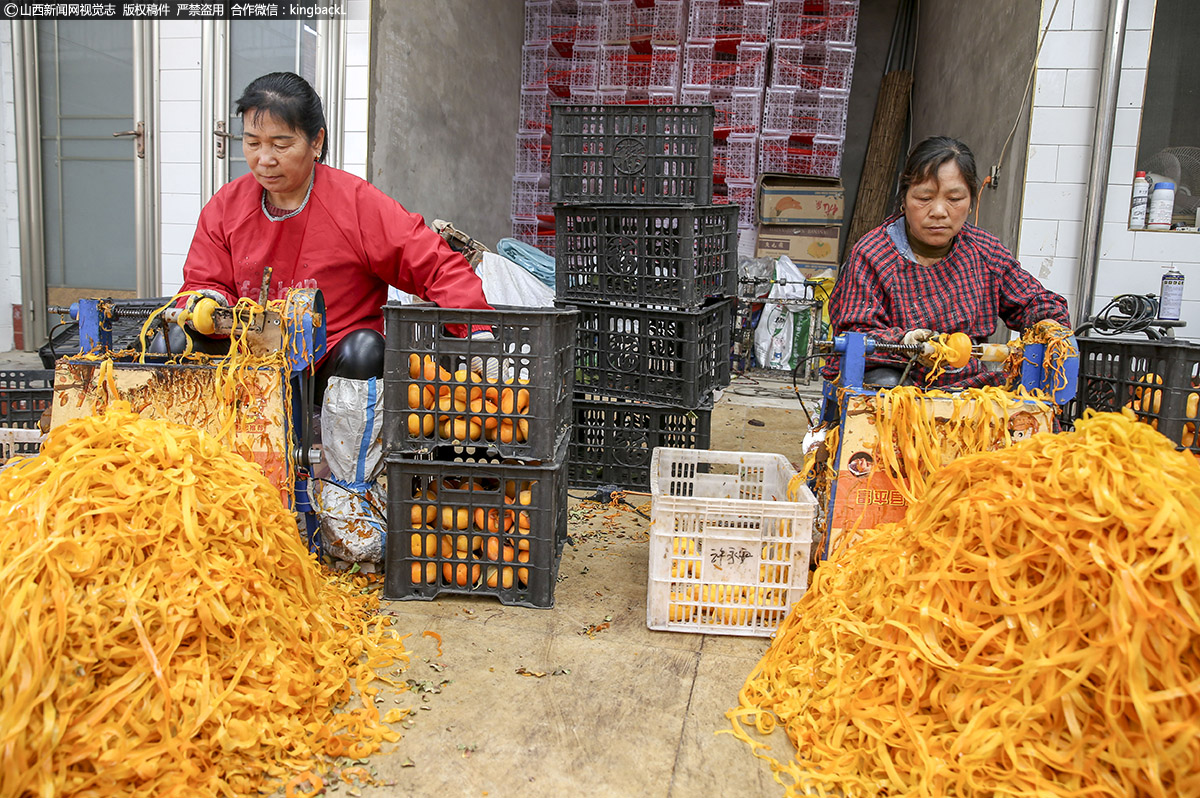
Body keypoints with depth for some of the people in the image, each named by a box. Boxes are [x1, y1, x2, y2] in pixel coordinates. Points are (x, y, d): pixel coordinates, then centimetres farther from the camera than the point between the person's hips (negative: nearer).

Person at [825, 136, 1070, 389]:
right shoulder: (870, 255, -7)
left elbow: (1032, 300, 19)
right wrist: (903, 342, -35)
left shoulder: (984, 249, 9)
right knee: (884, 382, -38)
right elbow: (854, 334, -14)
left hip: (967, 382, 6)